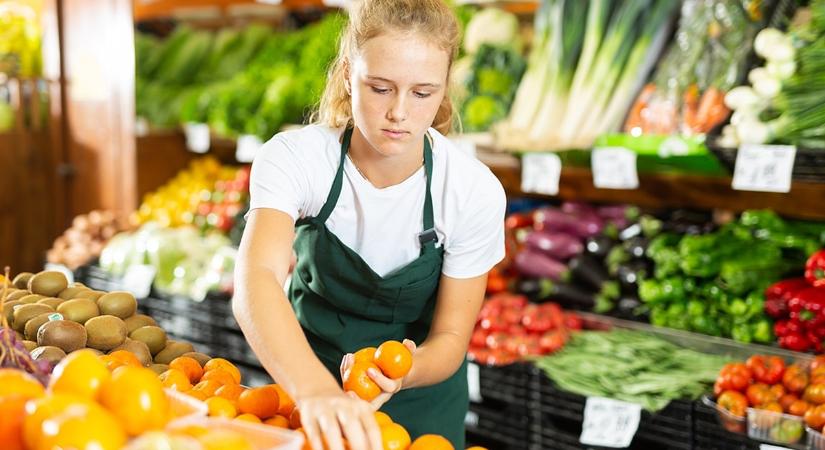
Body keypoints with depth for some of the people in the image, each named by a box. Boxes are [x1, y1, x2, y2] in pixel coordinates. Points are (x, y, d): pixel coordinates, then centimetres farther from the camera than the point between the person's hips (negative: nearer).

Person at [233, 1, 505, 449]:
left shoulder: (475, 191, -22)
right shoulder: (292, 158, -25)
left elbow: (451, 337, -14)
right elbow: (256, 281, -41)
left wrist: (407, 372, -36)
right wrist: (316, 389, -58)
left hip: (419, 395, 0)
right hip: (304, 368, 0)